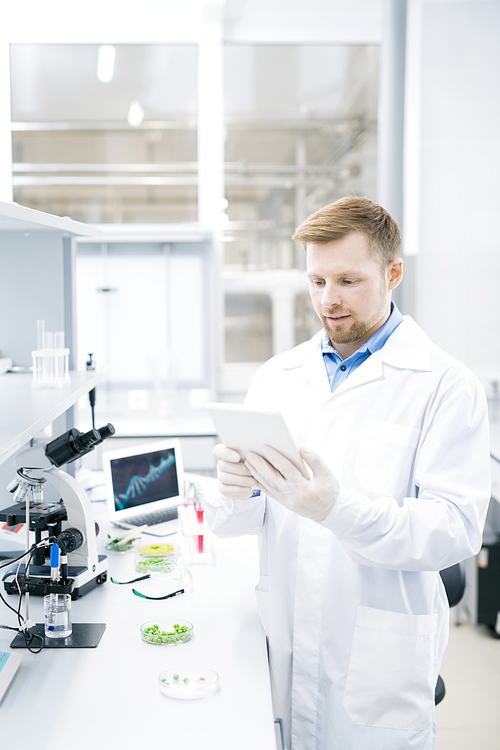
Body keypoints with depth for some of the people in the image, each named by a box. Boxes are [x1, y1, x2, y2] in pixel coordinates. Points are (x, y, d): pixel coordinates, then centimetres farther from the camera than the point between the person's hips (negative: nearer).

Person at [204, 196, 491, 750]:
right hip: (283, 642, 4)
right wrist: (237, 492, -19)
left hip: (380, 659, -3)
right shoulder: (276, 377, 5)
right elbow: (237, 523, 4)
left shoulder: (445, 385, -8)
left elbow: (456, 528, -17)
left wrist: (338, 508, -31)